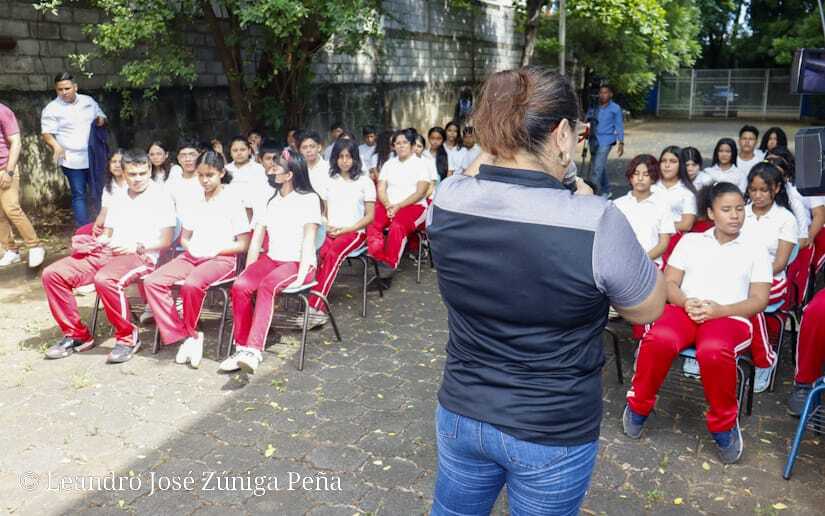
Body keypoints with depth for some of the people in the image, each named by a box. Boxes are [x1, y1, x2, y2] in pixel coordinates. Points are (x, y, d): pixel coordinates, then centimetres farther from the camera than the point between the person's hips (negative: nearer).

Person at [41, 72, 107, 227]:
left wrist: (101, 120, -4)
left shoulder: (88, 101, 8)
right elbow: (47, 133, -8)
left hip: (94, 158, 4)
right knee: (79, 195, 0)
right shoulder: (52, 109, -4)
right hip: (72, 160, -4)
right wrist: (56, 146, -28)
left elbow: (101, 116, 21)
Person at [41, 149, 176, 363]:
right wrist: (91, 243, 5)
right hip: (106, 253, 7)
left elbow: (166, 241, -2)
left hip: (141, 257, -7)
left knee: (105, 280, -38)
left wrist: (136, 247, -15)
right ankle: (76, 334, 2)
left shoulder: (160, 197, 3)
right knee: (53, 274, -9)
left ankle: (128, 337, -18)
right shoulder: (118, 199, 24)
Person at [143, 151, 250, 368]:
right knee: (152, 282, -18)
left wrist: (215, 250, -13)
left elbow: (243, 244, -2)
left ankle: (190, 333, -9)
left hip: (221, 259, -6)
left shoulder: (232, 200, 0)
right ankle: (184, 336, -18)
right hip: (193, 256, 6)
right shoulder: (196, 201, 17)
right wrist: (190, 248, 0)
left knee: (191, 285, -36)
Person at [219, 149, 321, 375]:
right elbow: (256, 240, 12)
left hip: (298, 263, -5)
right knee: (240, 286, -24)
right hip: (271, 259, 5)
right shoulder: (268, 201, 16)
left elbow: (308, 240, -10)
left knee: (267, 286, -34)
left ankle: (254, 350, -42)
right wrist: (248, 271, 0)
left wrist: (301, 276, -20)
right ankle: (241, 347, -21)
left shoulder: (309, 199, -1)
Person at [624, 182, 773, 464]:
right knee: (659, 339, -35)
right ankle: (638, 406, -10)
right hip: (685, 310, 1)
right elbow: (669, 283, 11)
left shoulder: (755, 250, 15)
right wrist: (686, 302, -13)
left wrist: (720, 310, -14)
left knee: (714, 351, -39)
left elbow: (759, 300, 5)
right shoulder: (690, 241, 18)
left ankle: (724, 425, -12)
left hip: (731, 317, -1)